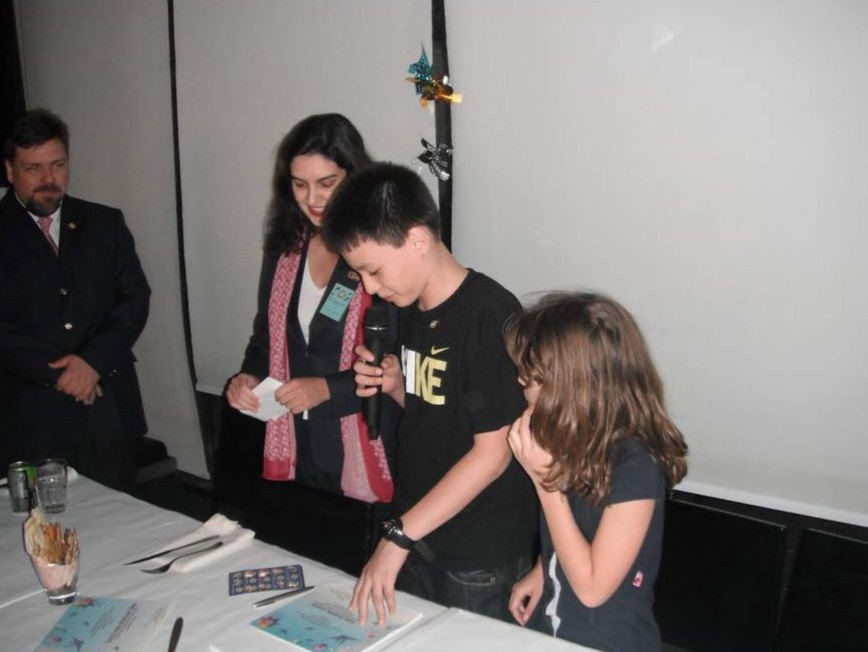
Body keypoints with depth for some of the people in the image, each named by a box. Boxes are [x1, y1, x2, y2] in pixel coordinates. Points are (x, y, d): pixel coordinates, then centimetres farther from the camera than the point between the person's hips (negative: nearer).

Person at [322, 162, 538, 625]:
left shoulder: (491, 314, -21)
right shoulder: (410, 308, 4)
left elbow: (492, 454, -22)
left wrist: (398, 536, -21)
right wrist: (394, 386, -5)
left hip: (480, 556, -7)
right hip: (418, 538, 7)